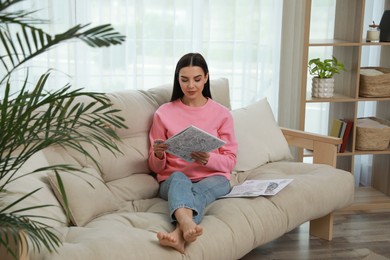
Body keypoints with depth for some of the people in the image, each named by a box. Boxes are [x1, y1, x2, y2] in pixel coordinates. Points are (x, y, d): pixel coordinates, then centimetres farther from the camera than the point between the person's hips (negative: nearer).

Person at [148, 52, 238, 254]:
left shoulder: (222, 114, 7)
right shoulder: (163, 113, 6)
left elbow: (230, 161, 4)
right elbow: (155, 167, 9)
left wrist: (208, 159, -18)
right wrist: (158, 155, -16)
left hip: (213, 178, 1)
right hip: (173, 180, 0)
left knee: (200, 190, -36)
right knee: (179, 178, -37)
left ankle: (179, 233, -65)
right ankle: (187, 226, -68)